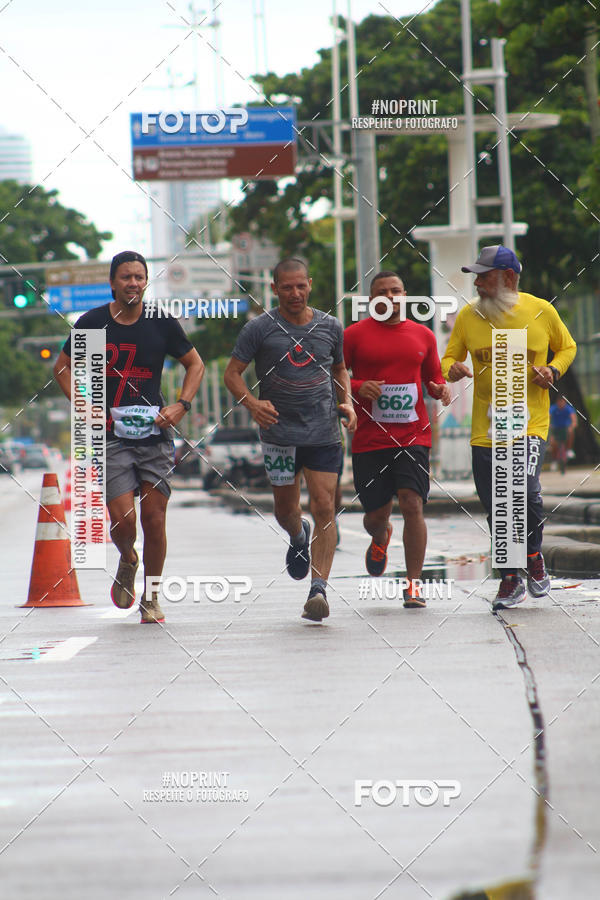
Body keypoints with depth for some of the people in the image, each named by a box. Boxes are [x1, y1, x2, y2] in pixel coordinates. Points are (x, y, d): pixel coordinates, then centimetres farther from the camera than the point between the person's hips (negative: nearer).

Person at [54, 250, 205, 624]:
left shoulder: (162, 323, 1)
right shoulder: (92, 323, 0)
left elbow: (195, 365, 14)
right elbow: (63, 367, 12)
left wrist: (181, 406, 0)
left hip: (155, 433, 1)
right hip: (111, 435, -1)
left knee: (154, 516, 0)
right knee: (122, 519, -11)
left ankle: (151, 598, 16)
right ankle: (128, 562, 24)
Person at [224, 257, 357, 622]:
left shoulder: (331, 327, 6)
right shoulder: (260, 328, -3)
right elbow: (233, 373, -1)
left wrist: (347, 401, 4)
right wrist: (251, 402, -19)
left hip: (324, 431, 1)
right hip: (280, 432, -1)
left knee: (324, 507, -10)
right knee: (285, 509, 10)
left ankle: (319, 589, -11)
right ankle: (299, 539, 47)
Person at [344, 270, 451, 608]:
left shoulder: (423, 335, 11)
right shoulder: (354, 335, 2)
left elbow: (433, 376, 22)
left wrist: (440, 389, -1)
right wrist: (357, 387, -14)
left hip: (414, 435, 1)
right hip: (370, 438, -1)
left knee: (412, 504, -14)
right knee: (376, 514, 5)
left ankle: (414, 584, -7)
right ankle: (380, 539, 44)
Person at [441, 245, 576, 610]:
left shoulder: (541, 311, 0)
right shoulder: (469, 316, 4)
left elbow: (567, 347, 15)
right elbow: (450, 358, 12)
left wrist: (553, 370, -5)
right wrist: (453, 369, -12)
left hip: (531, 422, -3)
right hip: (485, 426, 3)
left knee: (526, 490, -21)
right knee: (496, 509, 5)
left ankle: (534, 556, 7)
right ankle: (510, 579, 23)